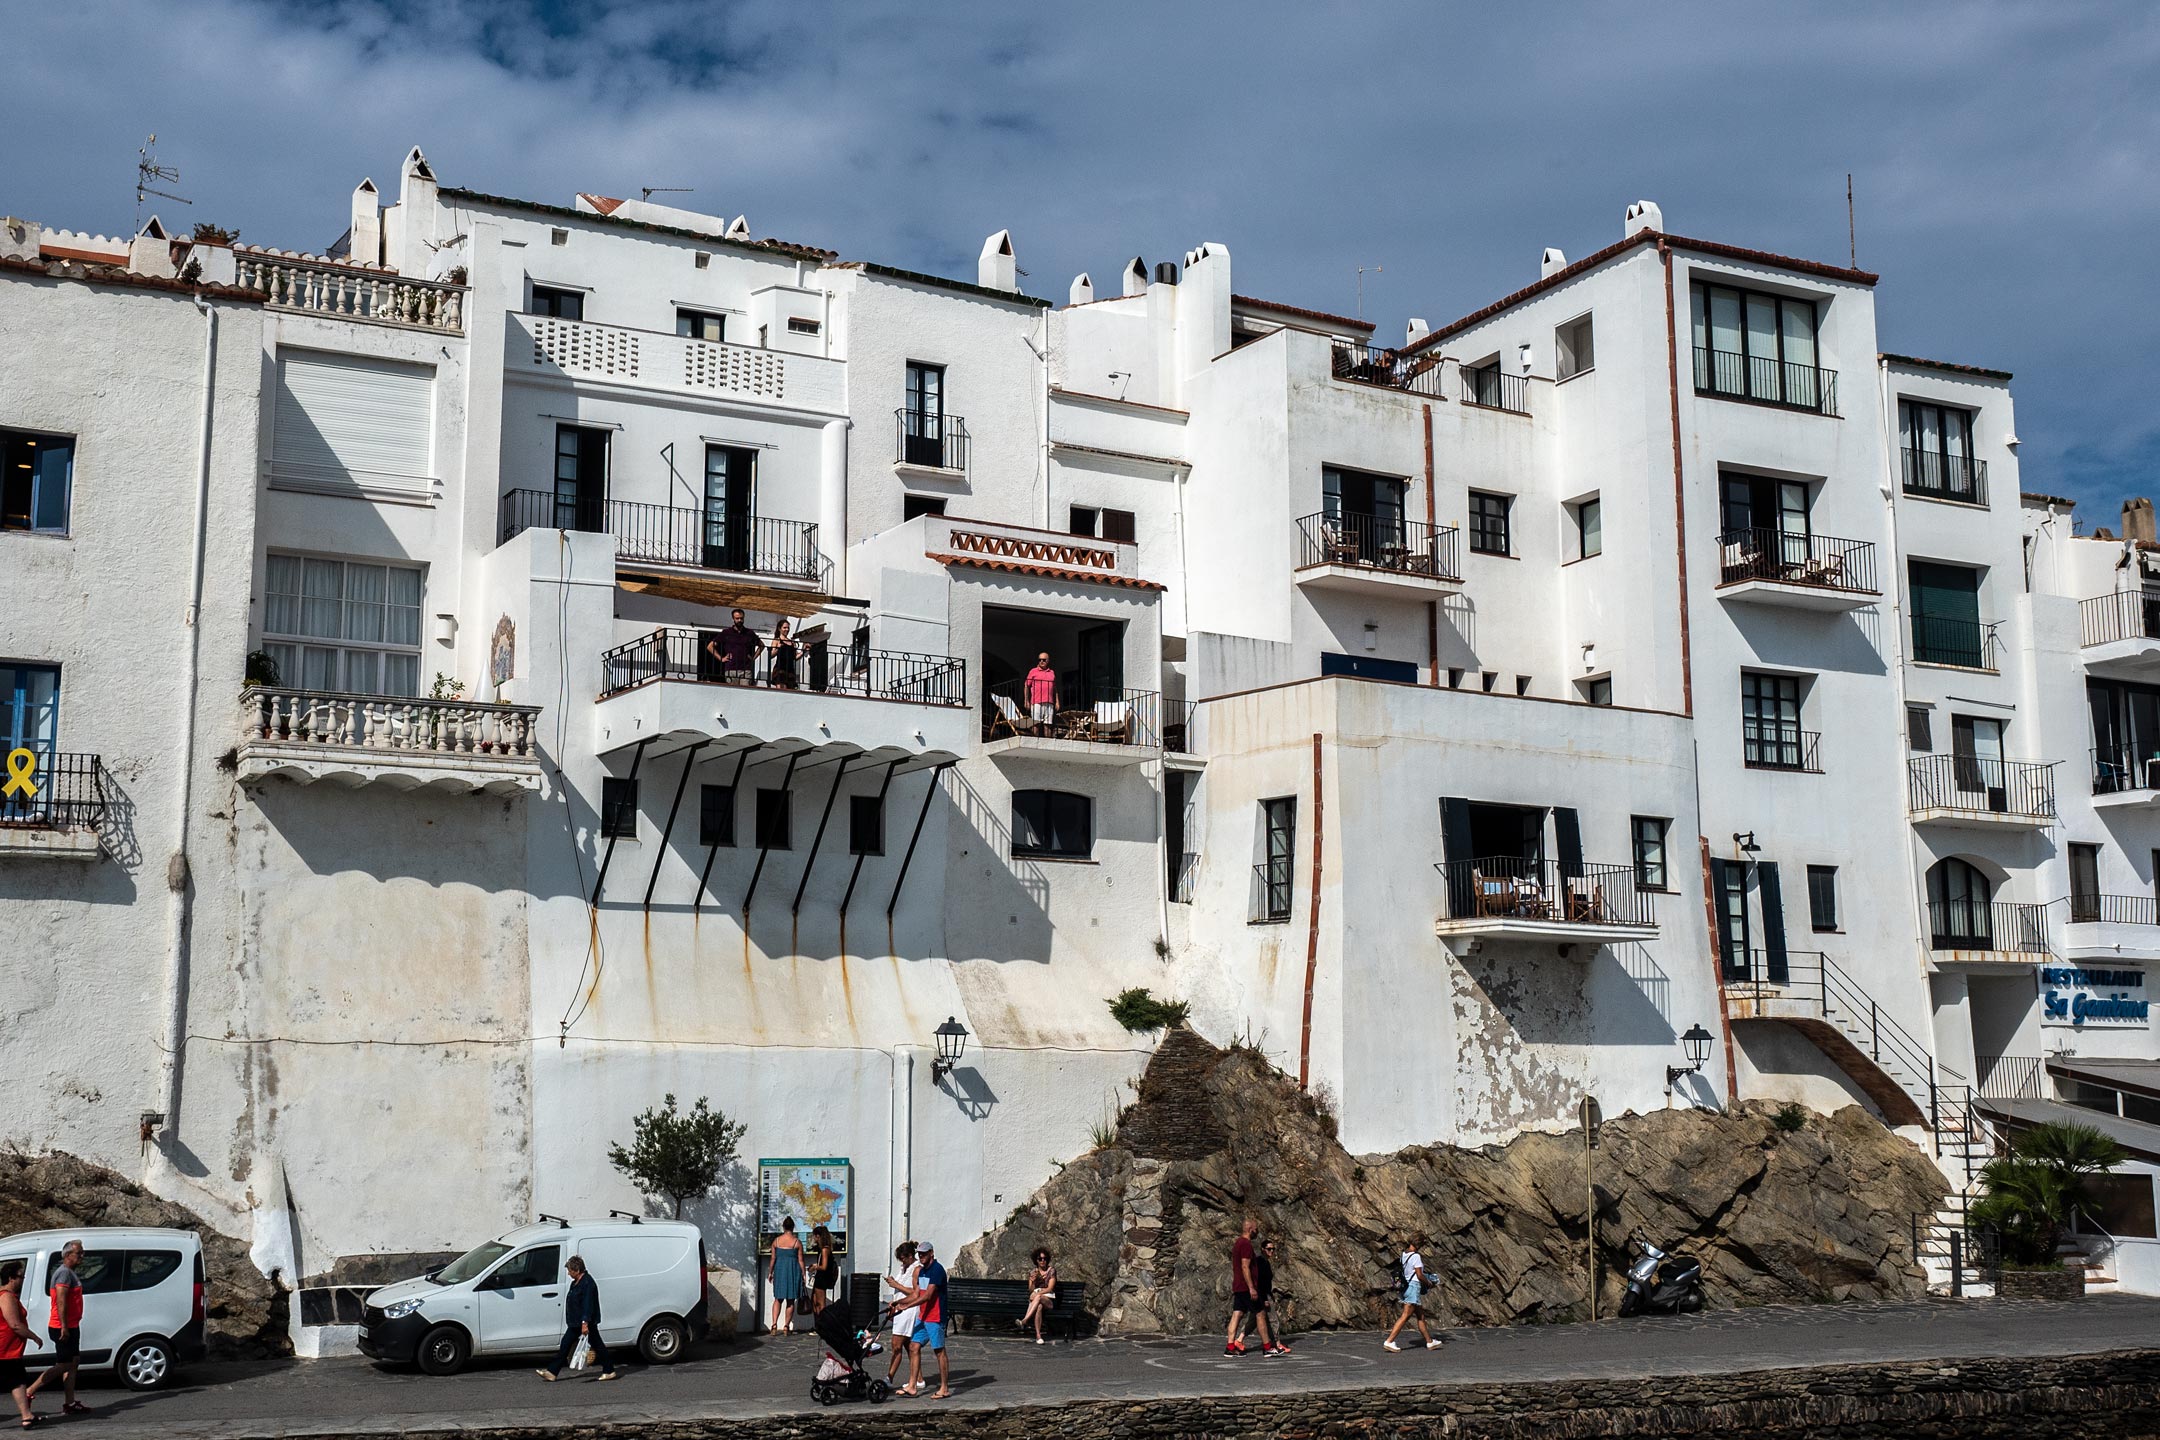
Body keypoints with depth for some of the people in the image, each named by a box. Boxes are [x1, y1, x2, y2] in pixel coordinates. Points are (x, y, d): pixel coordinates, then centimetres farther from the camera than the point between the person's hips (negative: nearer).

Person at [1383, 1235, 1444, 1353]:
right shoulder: (1416, 1256, -16)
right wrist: (1428, 1282, 2)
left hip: (1406, 1285, 9)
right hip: (1414, 1286, -9)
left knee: (1421, 1316, 17)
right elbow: (1419, 1275, -16)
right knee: (1405, 1316, -8)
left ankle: (1429, 1342, 24)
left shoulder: (1404, 1254, 8)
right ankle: (1389, 1341, -12)